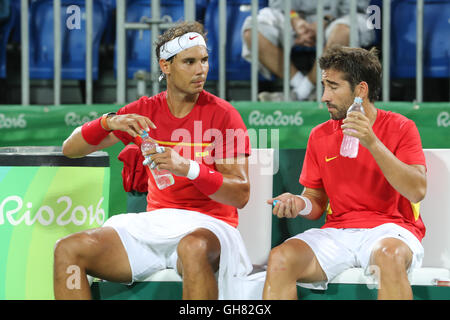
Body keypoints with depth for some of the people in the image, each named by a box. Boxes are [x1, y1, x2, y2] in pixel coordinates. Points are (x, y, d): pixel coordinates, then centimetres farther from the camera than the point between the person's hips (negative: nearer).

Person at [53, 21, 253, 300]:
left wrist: (189, 168, -24)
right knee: (68, 250, -18)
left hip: (207, 224, -4)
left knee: (193, 248, -43)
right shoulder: (145, 111, 10)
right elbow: (71, 148, 10)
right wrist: (109, 123, -11)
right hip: (154, 222, 5)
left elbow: (241, 195, -8)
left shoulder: (223, 114, -1)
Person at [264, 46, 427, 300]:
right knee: (280, 258, -24)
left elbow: (417, 191, -13)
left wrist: (372, 143, -19)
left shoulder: (400, 128, 0)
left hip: (390, 229, -4)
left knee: (389, 256, -39)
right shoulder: (320, 135, 12)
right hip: (337, 231, 4)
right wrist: (300, 204, -6)